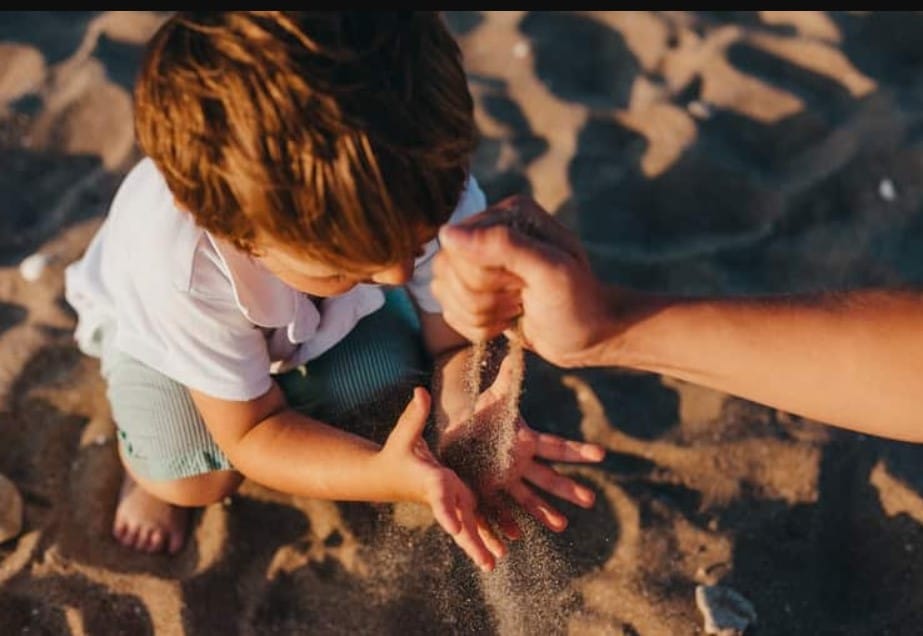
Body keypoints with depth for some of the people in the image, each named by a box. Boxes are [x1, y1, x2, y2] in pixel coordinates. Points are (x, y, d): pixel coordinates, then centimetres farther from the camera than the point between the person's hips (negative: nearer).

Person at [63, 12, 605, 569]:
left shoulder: (435, 181, -36)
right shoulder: (179, 266, -42)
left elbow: (457, 340, -20)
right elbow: (251, 434, -29)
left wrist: (469, 417, -44)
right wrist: (386, 476, -48)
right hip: (157, 319, -2)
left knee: (394, 402, -20)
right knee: (197, 477, -23)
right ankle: (149, 470, 13)